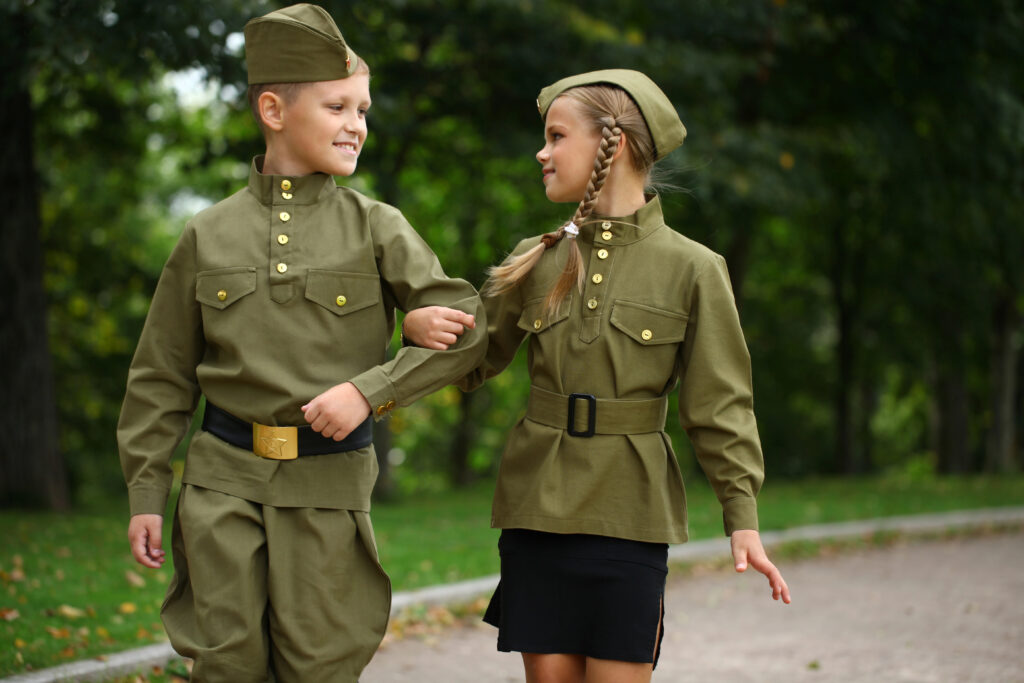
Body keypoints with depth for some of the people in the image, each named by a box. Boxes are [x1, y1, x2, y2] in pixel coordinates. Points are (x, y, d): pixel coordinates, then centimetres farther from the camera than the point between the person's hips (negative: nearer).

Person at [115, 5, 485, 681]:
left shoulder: (376, 228, 1)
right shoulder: (208, 235, 4)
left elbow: (467, 327, -6)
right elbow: (163, 377, 10)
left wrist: (370, 388, -16)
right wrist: (146, 492, 7)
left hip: (329, 484, -1)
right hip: (224, 482, 1)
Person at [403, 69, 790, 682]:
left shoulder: (691, 268, -3)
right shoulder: (538, 262, 8)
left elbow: (720, 405, -2)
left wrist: (743, 520, -10)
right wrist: (421, 325, -9)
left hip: (628, 513, -3)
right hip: (537, 507, 3)